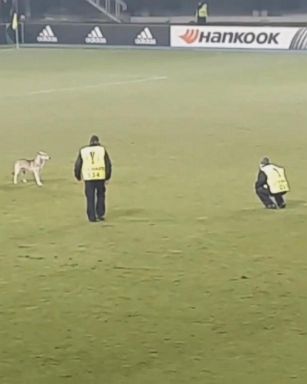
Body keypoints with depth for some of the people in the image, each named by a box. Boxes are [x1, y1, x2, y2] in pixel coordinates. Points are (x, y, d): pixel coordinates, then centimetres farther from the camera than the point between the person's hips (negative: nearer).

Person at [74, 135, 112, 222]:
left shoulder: (83, 151, 5)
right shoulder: (102, 149, 2)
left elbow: (77, 165, 7)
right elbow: (108, 164, 1)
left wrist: (78, 176, 21)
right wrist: (108, 176, 11)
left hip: (88, 177, 0)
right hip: (100, 177, 0)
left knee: (90, 198, 6)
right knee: (100, 196, 15)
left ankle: (92, 217, 4)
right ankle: (100, 214, 11)